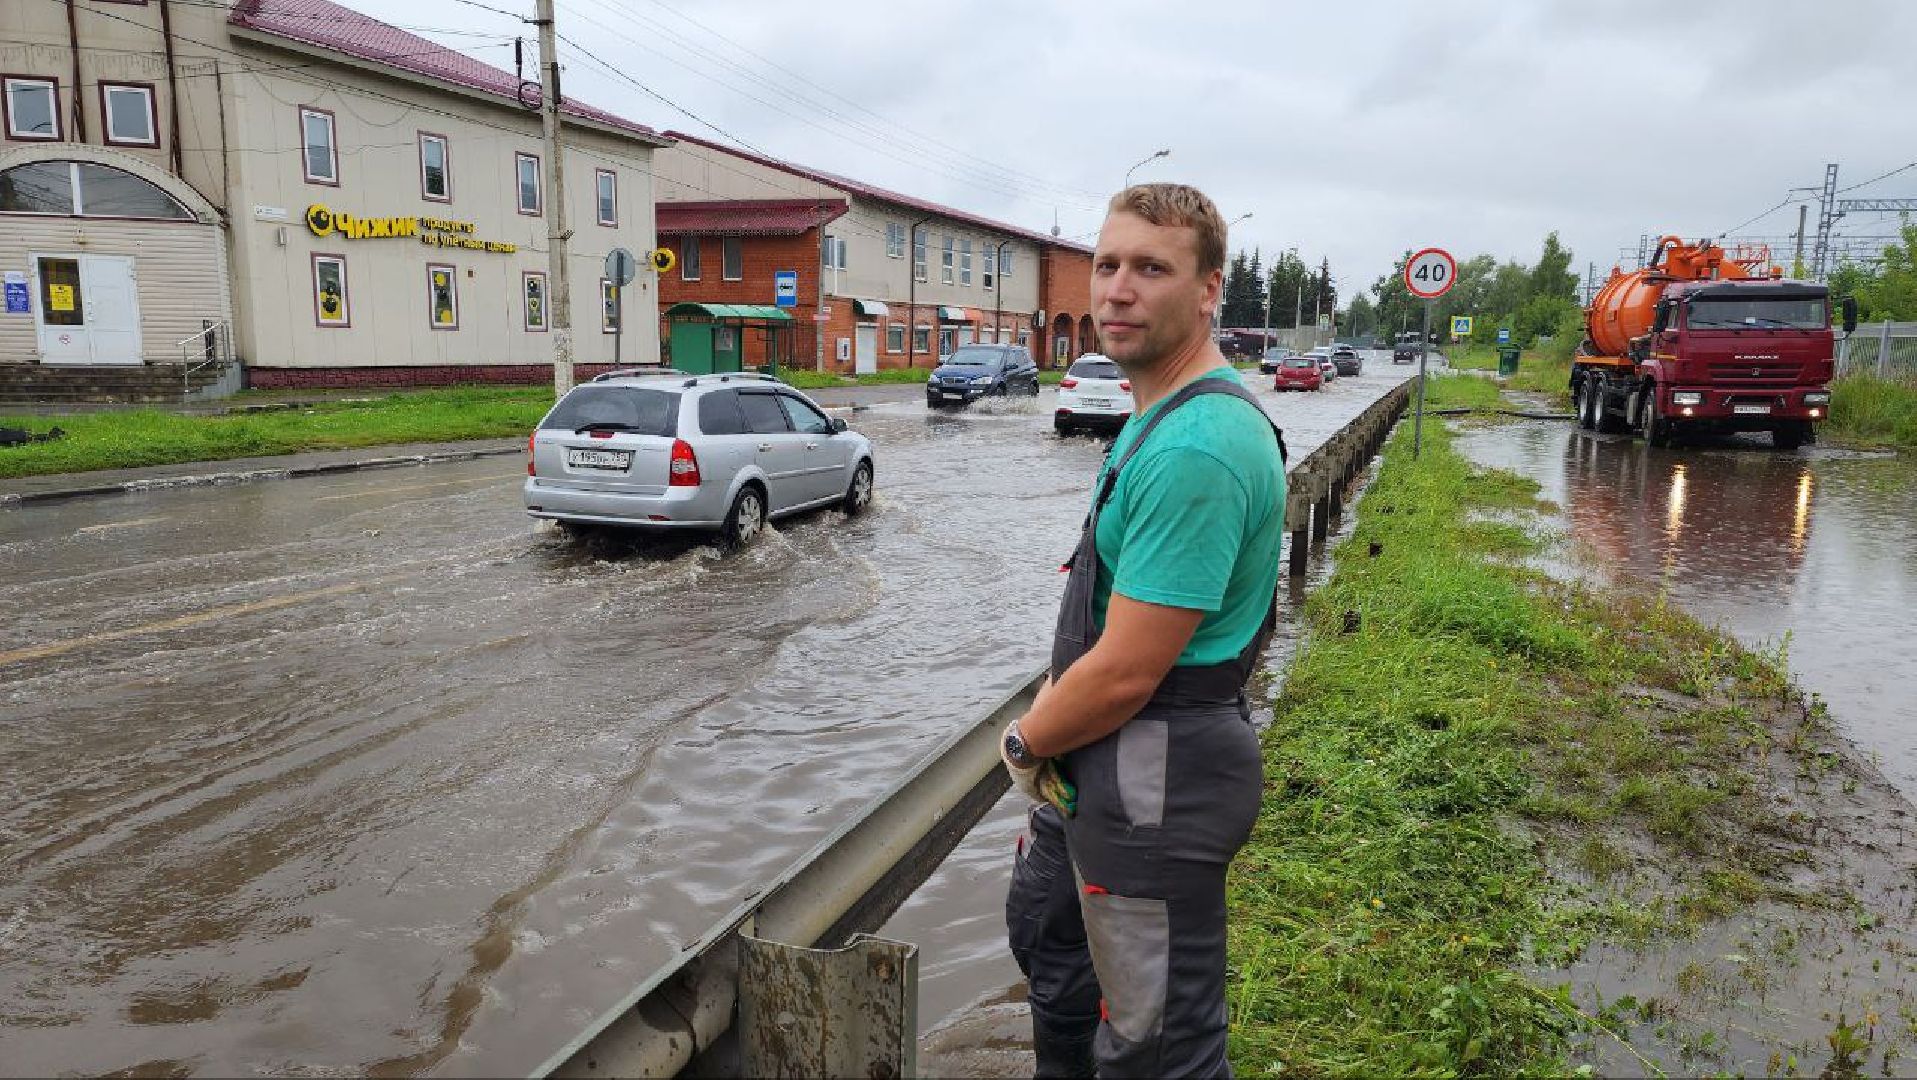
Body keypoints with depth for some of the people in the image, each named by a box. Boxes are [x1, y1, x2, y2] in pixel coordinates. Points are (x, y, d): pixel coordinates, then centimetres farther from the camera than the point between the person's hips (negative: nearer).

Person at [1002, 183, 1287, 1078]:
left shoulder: (1195, 449, -27)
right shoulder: (1158, 414, 8)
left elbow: (1125, 673, -26)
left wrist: (1026, 744, -8)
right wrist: (1047, 710, 4)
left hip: (1157, 780, -11)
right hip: (1099, 761, 11)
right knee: (1043, 922, 31)